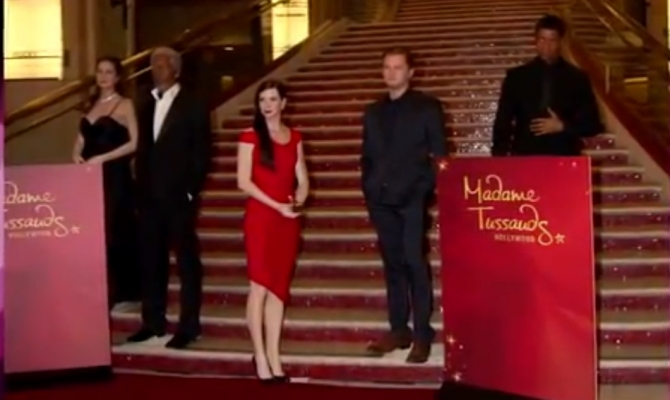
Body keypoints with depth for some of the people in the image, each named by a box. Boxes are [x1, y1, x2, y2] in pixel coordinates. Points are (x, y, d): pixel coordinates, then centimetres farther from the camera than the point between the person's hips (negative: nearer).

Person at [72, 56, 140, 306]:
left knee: (113, 233, -2)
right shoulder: (92, 104, 16)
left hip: (114, 177, -6)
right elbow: (82, 139, 17)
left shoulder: (125, 105, -2)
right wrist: (77, 155, -5)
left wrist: (102, 158, -18)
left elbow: (134, 143, -11)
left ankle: (117, 292, 6)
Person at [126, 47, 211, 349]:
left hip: (178, 197, -6)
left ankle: (189, 326, 4)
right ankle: (153, 322, 19)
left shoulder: (193, 106, -2)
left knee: (187, 262, 1)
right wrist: (140, 189, 8)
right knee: (151, 261, 10)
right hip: (150, 197, 6)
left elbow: (202, 152, -6)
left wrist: (191, 191, -12)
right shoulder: (147, 107, 15)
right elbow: (142, 150, 16)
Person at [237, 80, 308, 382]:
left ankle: (274, 357, 9)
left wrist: (299, 200, -8)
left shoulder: (294, 137, 12)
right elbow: (244, 182, -8)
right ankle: (260, 356, 1)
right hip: (260, 217, -4)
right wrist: (277, 206, -15)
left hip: (289, 220, 4)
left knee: (279, 288, 5)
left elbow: (302, 179, 13)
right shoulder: (250, 137, -1)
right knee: (260, 286, -4)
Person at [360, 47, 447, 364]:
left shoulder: (427, 107, 5)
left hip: (411, 198, -4)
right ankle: (398, 330, 13)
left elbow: (438, 153, 1)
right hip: (382, 200, 4)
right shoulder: (373, 112, 17)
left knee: (414, 263, -8)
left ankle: (422, 334, -4)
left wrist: (425, 189, -9)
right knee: (393, 265, 7)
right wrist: (369, 190, 7)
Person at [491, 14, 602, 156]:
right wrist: (499, 158, -3)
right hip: (524, 157, 0)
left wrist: (562, 127, -8)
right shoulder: (516, 76, 7)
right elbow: (502, 122, 7)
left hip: (564, 158, 0)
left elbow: (592, 124, 8)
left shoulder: (577, 78, 7)